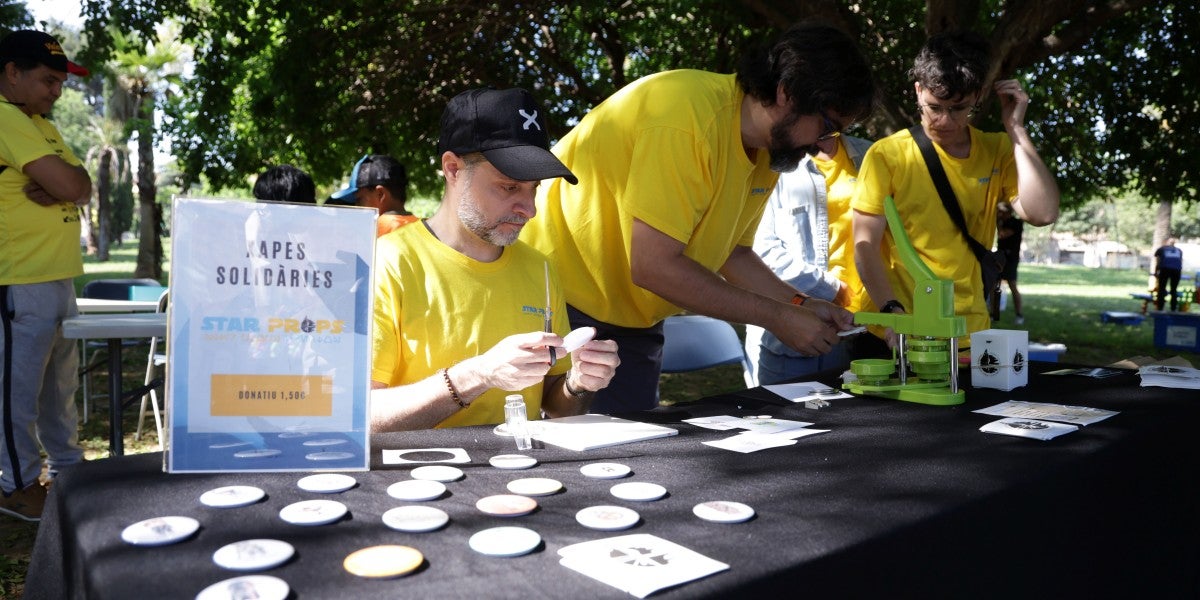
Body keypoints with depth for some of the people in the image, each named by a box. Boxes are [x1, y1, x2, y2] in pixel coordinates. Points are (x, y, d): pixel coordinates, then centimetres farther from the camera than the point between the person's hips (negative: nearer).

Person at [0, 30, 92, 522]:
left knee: (61, 383, 17)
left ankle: (68, 467, 28)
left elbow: (82, 189, 10)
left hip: (58, 277, 9)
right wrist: (63, 181, 0)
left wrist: (59, 185, -10)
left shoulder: (41, 126, 18)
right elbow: (66, 183, -21)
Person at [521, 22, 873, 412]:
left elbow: (733, 252, 11)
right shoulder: (686, 119, -26)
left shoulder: (771, 147, 1)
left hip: (633, 321, 8)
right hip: (559, 302, -7)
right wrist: (776, 317, -21)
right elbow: (652, 265, -28)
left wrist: (799, 305, -5)